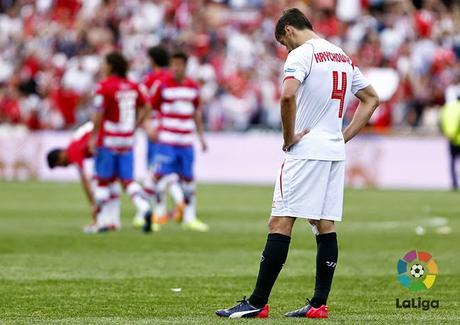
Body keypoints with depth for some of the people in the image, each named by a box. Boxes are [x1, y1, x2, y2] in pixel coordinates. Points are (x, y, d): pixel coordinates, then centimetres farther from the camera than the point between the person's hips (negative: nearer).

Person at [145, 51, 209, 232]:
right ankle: (158, 214, 0)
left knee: (188, 178, 7)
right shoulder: (163, 85, -4)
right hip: (166, 140, -4)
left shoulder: (193, 87, 9)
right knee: (160, 175, -10)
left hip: (186, 142, 4)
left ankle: (189, 218, 15)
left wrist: (201, 136, 19)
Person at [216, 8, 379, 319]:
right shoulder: (344, 57, 17)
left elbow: (288, 95, -25)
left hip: (306, 150, -8)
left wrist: (288, 137, -13)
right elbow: (372, 99, 25)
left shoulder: (302, 54, -8)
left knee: (280, 223, -8)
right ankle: (319, 304, 6)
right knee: (326, 226, 7)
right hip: (336, 153, 8)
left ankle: (258, 303, -10)